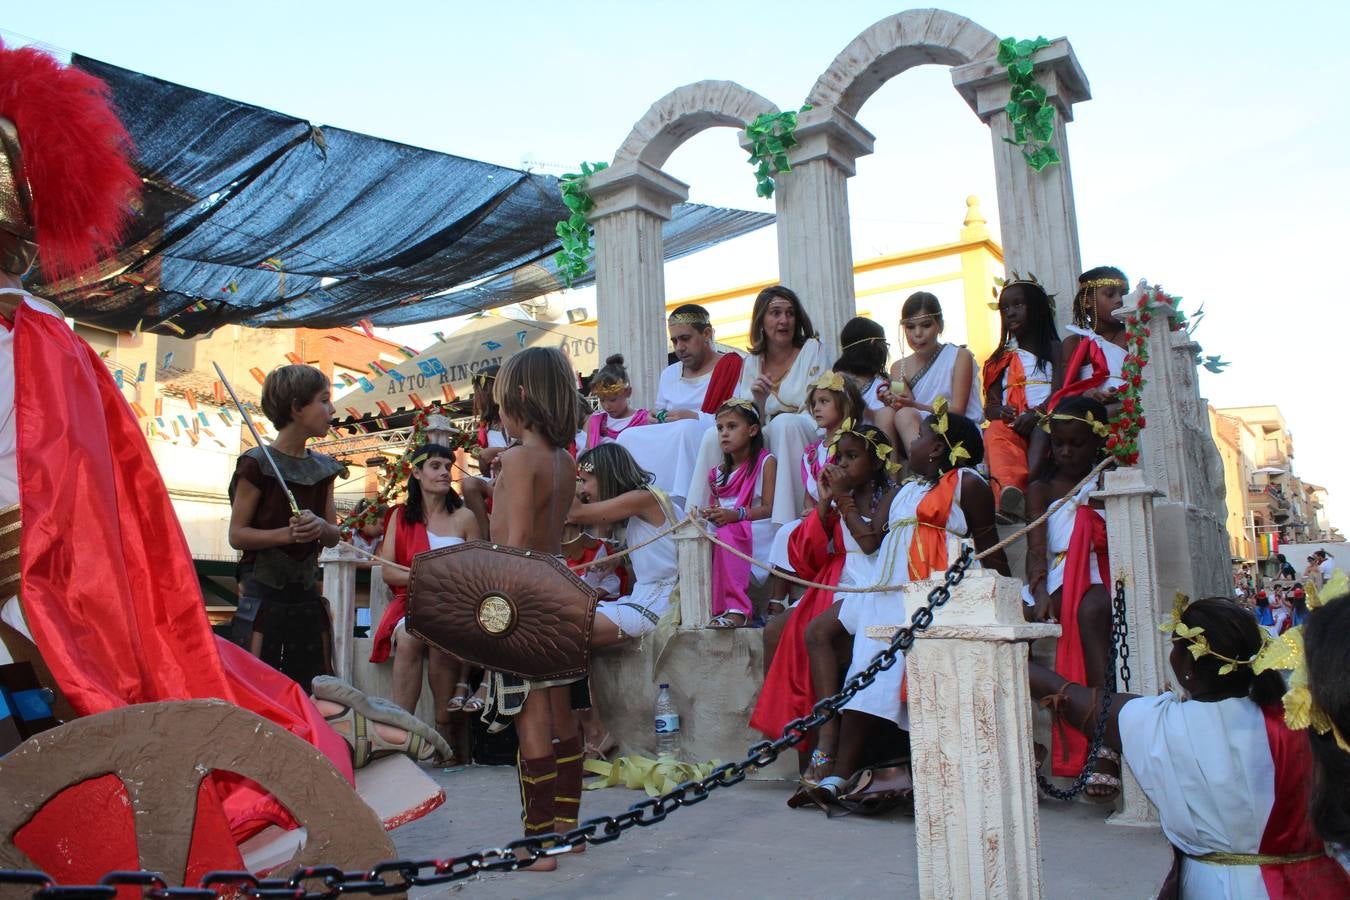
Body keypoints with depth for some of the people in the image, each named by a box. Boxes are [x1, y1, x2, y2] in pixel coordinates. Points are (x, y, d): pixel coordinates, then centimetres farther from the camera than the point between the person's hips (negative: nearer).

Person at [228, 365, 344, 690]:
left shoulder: (322, 467, 8)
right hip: (263, 594, -6)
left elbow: (334, 536, 9)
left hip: (307, 595, 6)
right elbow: (237, 535, -10)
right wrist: (286, 533, -24)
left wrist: (320, 527, -13)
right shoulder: (257, 463, -9)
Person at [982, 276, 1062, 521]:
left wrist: (1036, 414, -22)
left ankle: (1028, 486, -59)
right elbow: (990, 405, 14)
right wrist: (1001, 411, -12)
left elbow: (1060, 390, -2)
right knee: (995, 433, -34)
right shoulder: (1001, 359, 24)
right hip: (1011, 423, 2)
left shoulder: (1054, 348, 14)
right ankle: (1008, 490, -62)